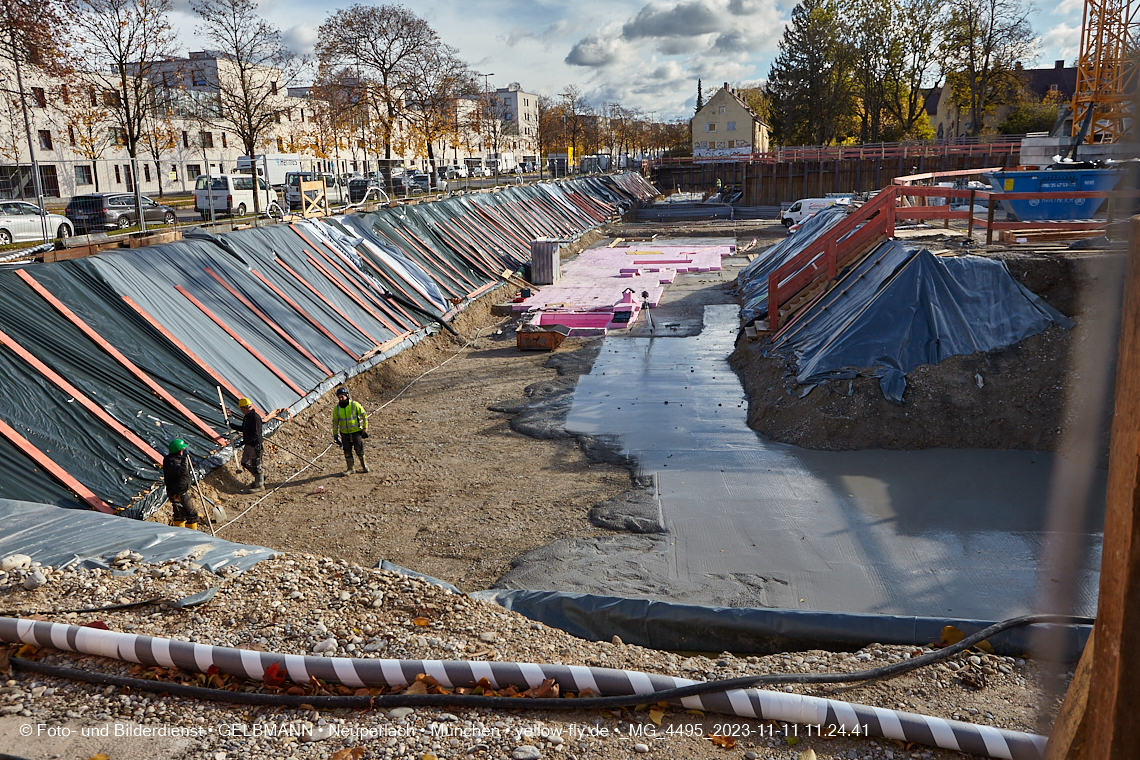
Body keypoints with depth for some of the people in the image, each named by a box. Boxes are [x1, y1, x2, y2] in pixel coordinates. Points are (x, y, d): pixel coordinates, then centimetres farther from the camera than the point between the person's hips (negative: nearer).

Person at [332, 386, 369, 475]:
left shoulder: (354, 405, -13)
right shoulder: (337, 408, -3)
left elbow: (364, 415, -4)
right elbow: (335, 421, 8)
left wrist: (365, 427, -4)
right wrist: (335, 434, 7)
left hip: (356, 431, -3)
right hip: (345, 433, 3)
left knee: (359, 450, 2)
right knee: (347, 452, 6)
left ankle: (364, 465, 23)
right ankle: (350, 468, 19)